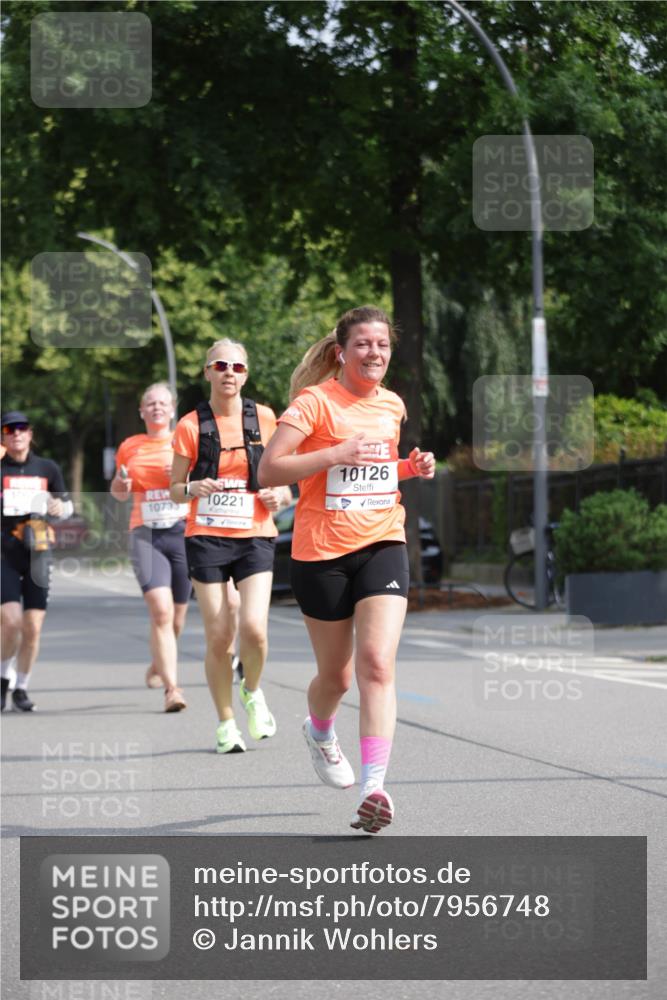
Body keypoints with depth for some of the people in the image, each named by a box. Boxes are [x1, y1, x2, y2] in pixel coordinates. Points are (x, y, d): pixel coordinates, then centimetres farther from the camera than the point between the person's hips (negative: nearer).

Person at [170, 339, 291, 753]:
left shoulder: (264, 419, 4)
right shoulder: (191, 426, 2)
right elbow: (175, 489, 6)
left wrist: (279, 496, -8)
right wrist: (193, 488, -16)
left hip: (255, 537, 0)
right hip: (207, 538, 0)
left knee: (254, 627, -17)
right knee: (219, 637, -2)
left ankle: (253, 692, 14)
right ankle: (226, 723, 14)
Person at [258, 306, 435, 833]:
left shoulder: (392, 406, 11)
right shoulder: (315, 401, -8)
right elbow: (269, 470, -14)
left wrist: (410, 467, 8)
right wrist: (336, 454, -24)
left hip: (382, 546, 3)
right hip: (322, 552, -3)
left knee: (377, 664, -16)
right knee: (336, 674, 9)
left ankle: (374, 786, -21)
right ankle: (319, 731, 45)